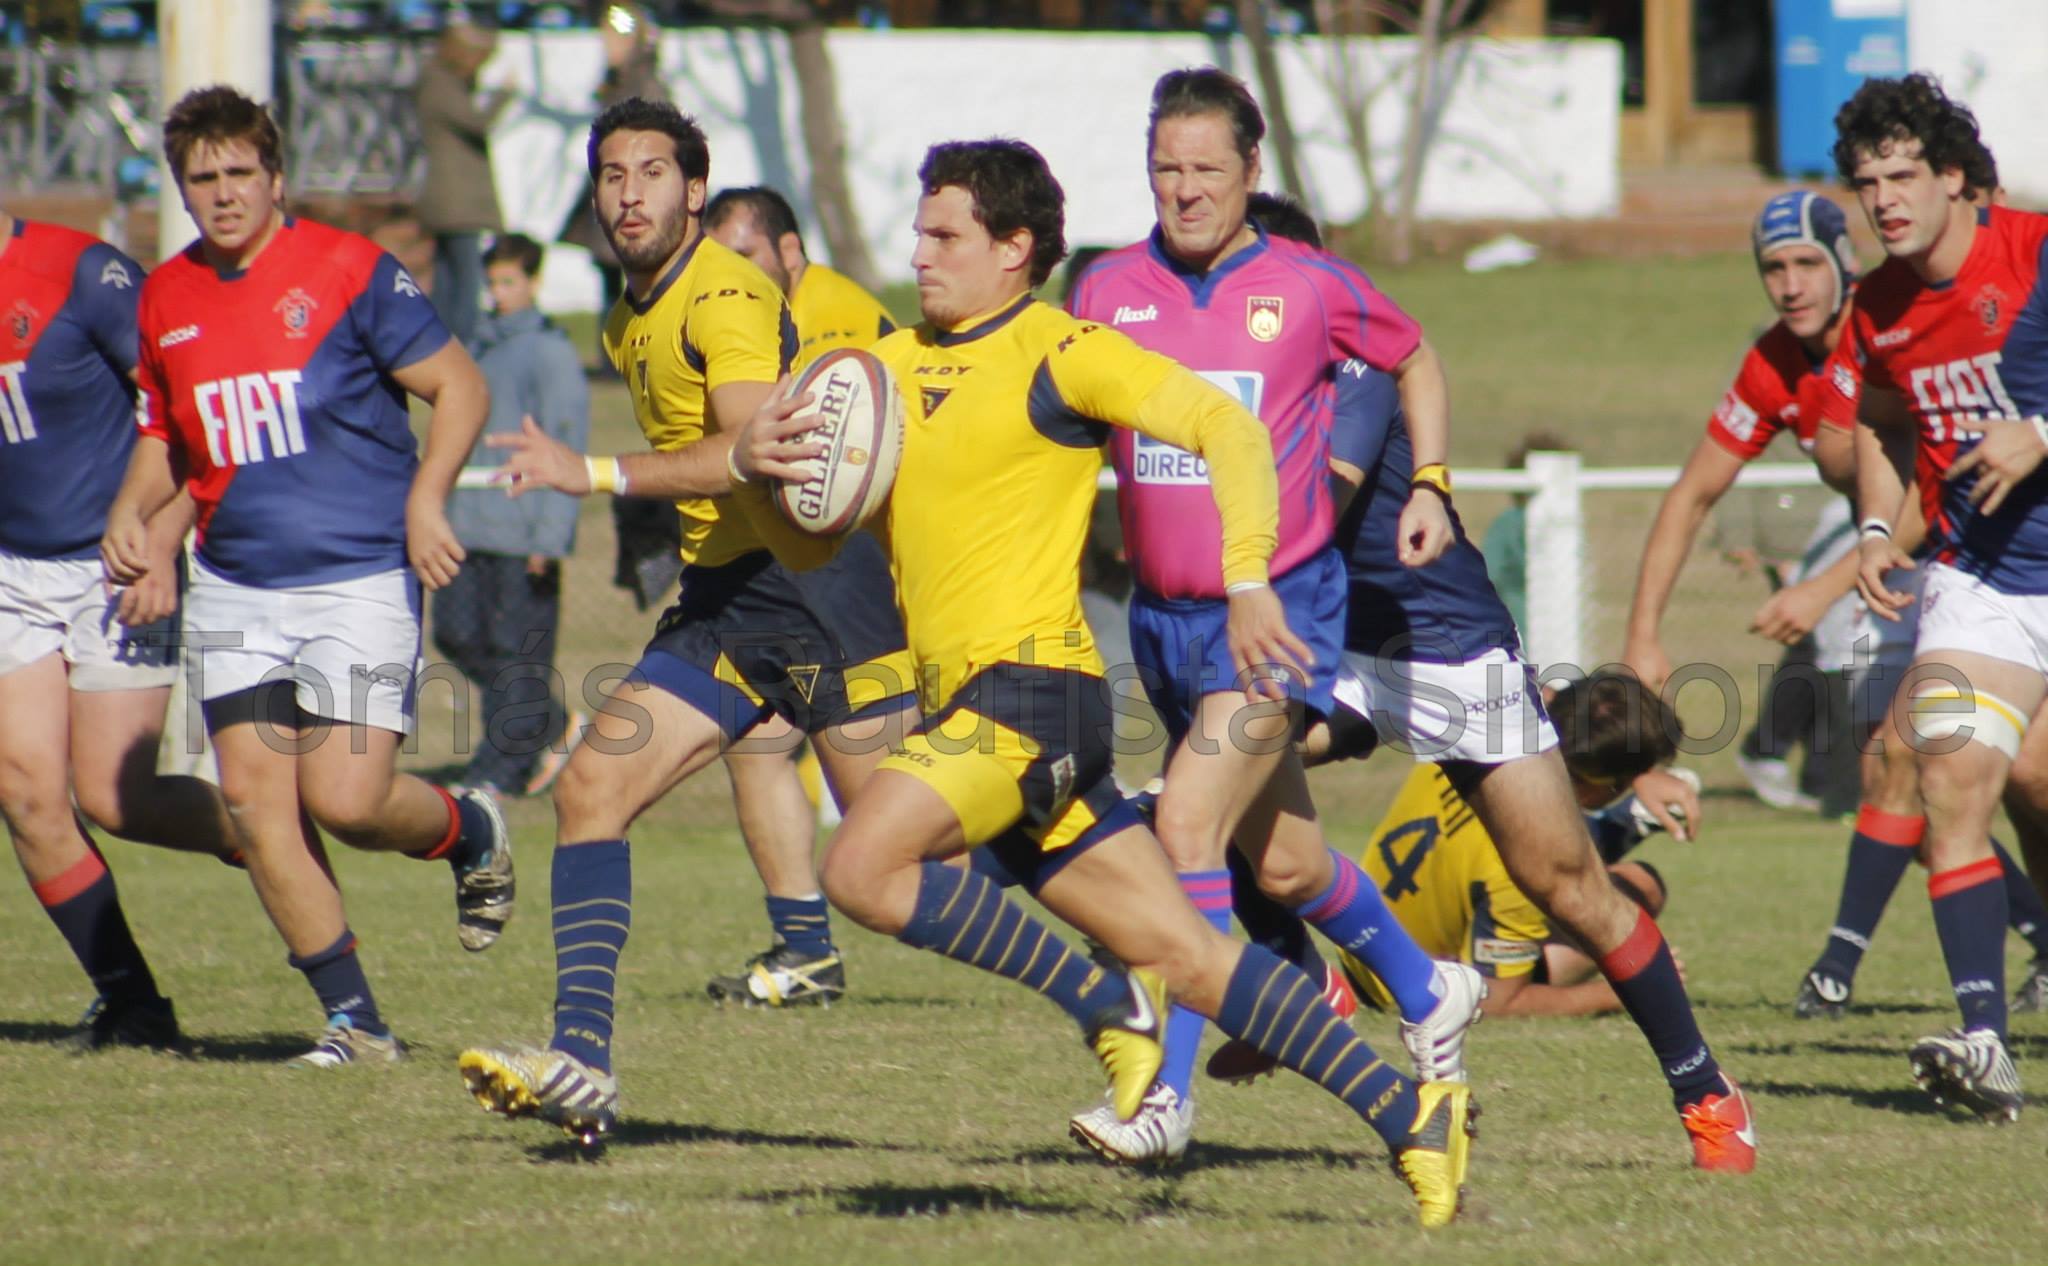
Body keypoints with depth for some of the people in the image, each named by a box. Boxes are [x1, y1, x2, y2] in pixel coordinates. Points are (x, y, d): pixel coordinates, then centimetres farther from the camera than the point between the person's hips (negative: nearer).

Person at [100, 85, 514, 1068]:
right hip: (234, 592, 5)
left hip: (361, 580, -5)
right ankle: (354, 1020, 3)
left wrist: (425, 498, -15)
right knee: (255, 797, -7)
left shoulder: (348, 270, -6)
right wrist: (131, 510, 3)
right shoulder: (165, 299, 9)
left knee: (345, 799, -14)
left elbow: (458, 385, -2)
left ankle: (470, 834, 21)